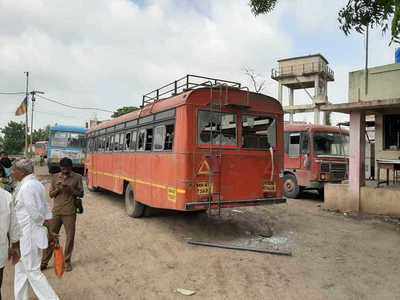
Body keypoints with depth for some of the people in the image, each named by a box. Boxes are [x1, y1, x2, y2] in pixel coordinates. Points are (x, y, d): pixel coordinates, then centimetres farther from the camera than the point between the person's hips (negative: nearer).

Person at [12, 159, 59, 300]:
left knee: (33, 272, 3)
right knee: (21, 269, 22)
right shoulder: (36, 183, 7)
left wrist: (42, 223, -2)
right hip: (29, 234, 9)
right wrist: (48, 224, 12)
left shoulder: (26, 187, -22)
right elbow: (46, 209, 10)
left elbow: (35, 214, -20)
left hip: (28, 235, -9)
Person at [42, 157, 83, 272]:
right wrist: (57, 188, -13)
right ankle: (44, 262, 20)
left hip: (70, 212, -2)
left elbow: (81, 194, -1)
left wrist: (70, 188, -17)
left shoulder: (77, 177, -2)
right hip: (56, 211, 2)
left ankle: (67, 261, 19)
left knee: (70, 237, 4)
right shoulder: (55, 177, 5)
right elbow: (51, 194, 7)